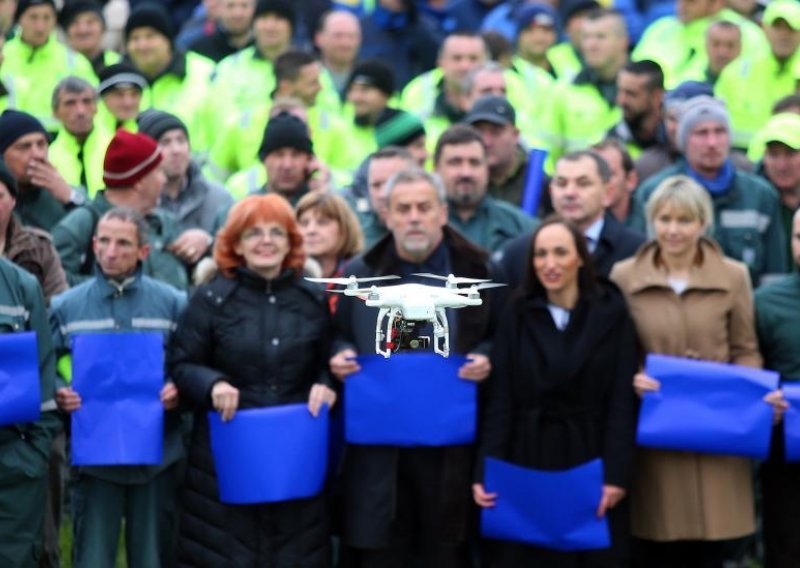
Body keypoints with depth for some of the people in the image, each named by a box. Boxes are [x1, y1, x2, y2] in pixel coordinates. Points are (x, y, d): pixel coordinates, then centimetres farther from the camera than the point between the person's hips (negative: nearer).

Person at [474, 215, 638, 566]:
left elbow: (621, 402, -4)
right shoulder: (518, 315, 4)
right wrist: (486, 471, -11)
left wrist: (617, 475, -13)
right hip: (528, 461, 1)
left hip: (590, 461, -1)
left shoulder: (612, 313, 0)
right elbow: (499, 401, -1)